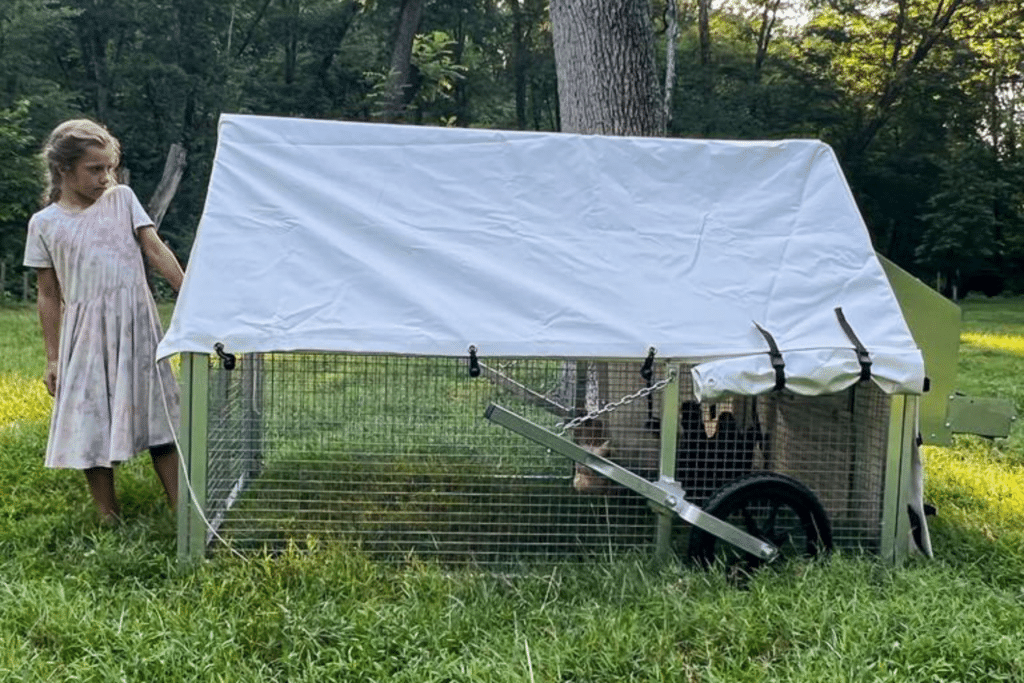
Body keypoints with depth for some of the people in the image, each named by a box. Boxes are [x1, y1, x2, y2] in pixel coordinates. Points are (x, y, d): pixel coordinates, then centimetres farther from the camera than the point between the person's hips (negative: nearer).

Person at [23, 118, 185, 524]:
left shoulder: (122, 198, 5)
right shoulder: (45, 223, 4)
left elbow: (157, 252, 2)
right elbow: (48, 296, 6)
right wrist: (52, 359, 5)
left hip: (136, 324, 0)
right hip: (86, 333, 0)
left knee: (157, 415, 1)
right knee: (92, 421, 3)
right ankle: (109, 518, 15)